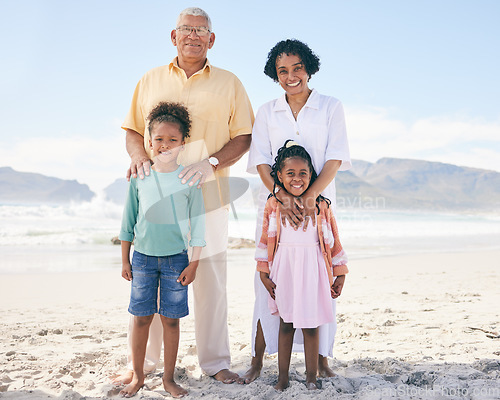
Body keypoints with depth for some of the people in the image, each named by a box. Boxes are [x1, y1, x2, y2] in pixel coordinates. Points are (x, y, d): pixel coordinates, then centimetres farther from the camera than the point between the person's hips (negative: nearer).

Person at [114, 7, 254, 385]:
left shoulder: (229, 83, 10)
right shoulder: (150, 80, 16)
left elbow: (243, 136, 5)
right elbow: (133, 130, 18)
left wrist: (211, 163, -12)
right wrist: (139, 156, -5)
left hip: (208, 196, -1)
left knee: (211, 279, 2)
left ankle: (215, 361, 15)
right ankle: (143, 361, 18)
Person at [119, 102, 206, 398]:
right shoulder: (140, 177, 1)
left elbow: (198, 224, -1)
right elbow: (128, 222, 8)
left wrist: (194, 263, -3)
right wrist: (125, 260, 8)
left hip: (176, 259, -1)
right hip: (143, 256, 1)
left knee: (171, 319, 5)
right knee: (141, 317, 6)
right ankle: (138, 376, 22)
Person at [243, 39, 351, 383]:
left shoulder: (331, 107, 5)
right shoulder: (267, 112, 10)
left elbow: (335, 158, -5)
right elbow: (261, 160, 0)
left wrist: (310, 196, -20)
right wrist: (283, 194, -18)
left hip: (319, 203, -1)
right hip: (276, 203, 1)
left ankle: (322, 358, 14)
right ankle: (258, 361, 8)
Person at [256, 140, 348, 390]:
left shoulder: (321, 207, -2)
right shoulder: (273, 205, -1)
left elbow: (332, 242, 4)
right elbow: (266, 240, 4)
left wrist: (340, 275, 6)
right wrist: (264, 274, 3)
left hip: (312, 271, 0)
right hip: (284, 271, 1)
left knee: (311, 326, 5)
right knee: (286, 324, 10)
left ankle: (311, 376, 20)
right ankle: (283, 376, 22)